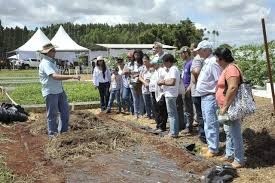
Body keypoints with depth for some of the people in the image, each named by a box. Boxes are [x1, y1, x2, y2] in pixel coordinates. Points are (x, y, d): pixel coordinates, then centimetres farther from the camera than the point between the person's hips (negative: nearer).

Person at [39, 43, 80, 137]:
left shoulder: (52, 61, 13)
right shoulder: (45, 63, -18)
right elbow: (55, 76, -32)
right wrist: (72, 76, -36)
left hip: (59, 91, 9)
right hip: (50, 93, -9)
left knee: (65, 112, 13)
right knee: (52, 115, 2)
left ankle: (64, 132, 26)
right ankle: (52, 134, 15)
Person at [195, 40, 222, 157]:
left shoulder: (213, 62, -19)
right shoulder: (207, 62, 13)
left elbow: (220, 82, -21)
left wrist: (214, 94, -18)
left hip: (210, 98, -11)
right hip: (204, 97, 11)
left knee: (211, 124, -4)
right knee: (207, 123, 18)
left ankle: (213, 149, 5)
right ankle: (210, 145, 30)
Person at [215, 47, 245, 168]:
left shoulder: (231, 69, -19)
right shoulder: (226, 68, 14)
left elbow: (232, 88, -30)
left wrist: (225, 106, -26)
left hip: (230, 108, -11)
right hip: (227, 108, 11)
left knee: (235, 134, -1)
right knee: (228, 132, 20)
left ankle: (239, 160, 10)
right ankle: (229, 155, 34)